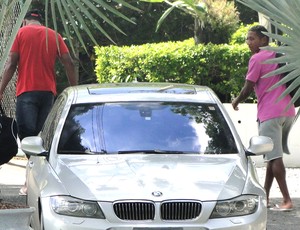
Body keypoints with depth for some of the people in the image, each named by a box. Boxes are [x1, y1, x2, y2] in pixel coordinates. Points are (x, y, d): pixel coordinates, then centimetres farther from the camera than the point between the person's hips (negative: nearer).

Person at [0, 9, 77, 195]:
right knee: (42, 136, 8)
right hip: (48, 91, 4)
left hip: (27, 91, -4)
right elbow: (69, 63, 6)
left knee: (27, 135, -9)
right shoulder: (54, 36, 13)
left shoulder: (22, 32, 4)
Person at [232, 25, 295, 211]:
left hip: (270, 113, -8)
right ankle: (265, 196, 18)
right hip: (288, 111, 8)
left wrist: (236, 102, 12)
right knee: (273, 156, 14)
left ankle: (287, 200, -13)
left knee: (274, 157, -8)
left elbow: (248, 89, -5)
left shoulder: (257, 58, -6)